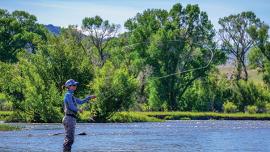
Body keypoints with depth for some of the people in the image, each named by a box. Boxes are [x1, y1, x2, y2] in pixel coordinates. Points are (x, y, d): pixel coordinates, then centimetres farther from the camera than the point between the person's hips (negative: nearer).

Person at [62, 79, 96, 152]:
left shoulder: (70, 96, 20)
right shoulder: (68, 95, -11)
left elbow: (80, 101, 26)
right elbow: (71, 107, -19)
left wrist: (90, 97, 21)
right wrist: (79, 109, 0)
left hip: (70, 119, 10)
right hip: (69, 119, -10)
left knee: (69, 139, 10)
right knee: (69, 139, -11)